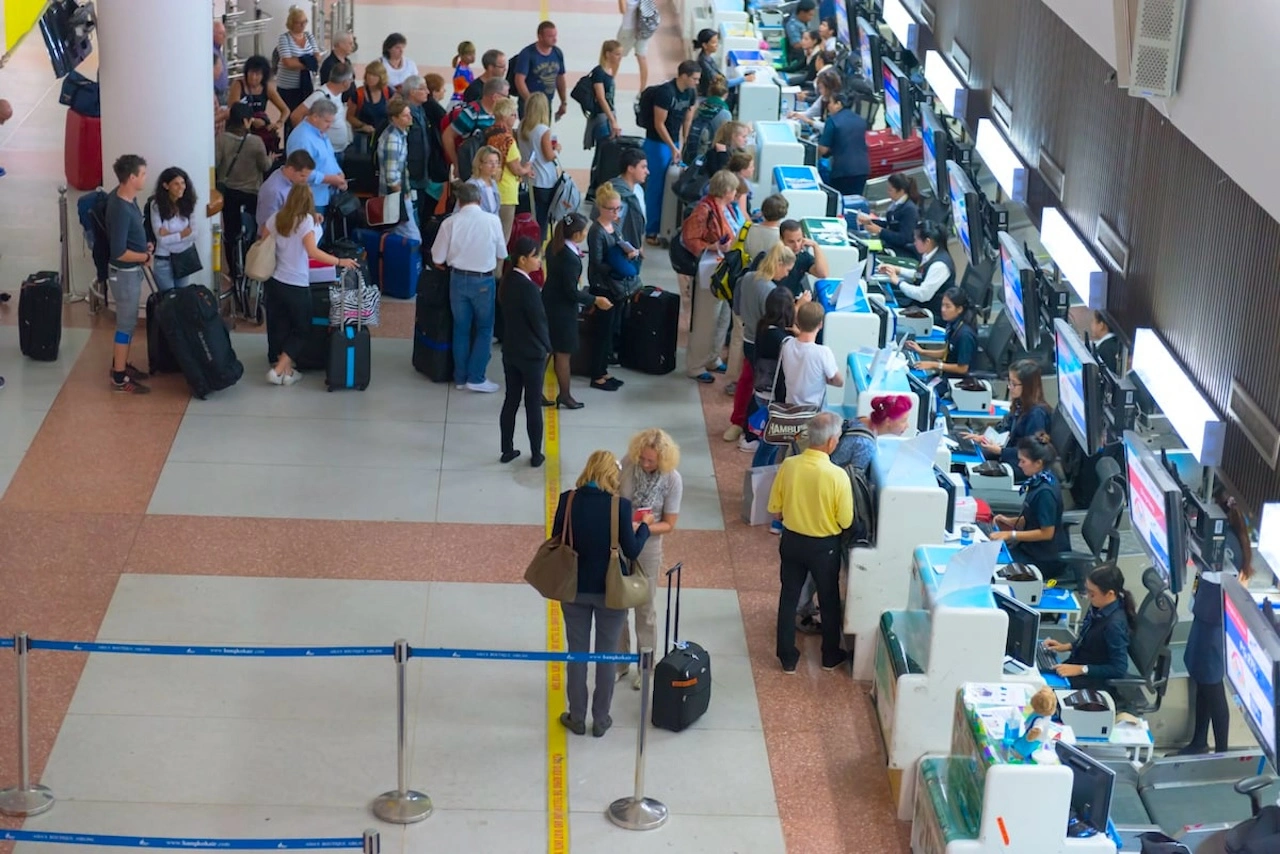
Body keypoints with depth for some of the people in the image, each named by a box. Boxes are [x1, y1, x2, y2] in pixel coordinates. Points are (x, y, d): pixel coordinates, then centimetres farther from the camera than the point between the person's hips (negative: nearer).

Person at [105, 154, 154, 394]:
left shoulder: (125, 196, 1)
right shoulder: (121, 209, -30)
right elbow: (119, 253, -29)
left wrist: (144, 245, 5)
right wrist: (145, 256, -15)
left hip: (131, 270, 10)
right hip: (124, 272, -10)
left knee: (128, 320, 21)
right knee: (126, 323, 0)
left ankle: (121, 365, 35)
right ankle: (119, 378, 10)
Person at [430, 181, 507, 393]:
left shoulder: (450, 223, -10)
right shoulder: (492, 221, -11)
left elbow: (438, 259, -4)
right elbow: (501, 255, 1)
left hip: (458, 278, 2)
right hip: (483, 280, -2)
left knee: (461, 328, 15)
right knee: (484, 328, 11)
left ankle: (460, 377, 22)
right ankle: (475, 377, 6)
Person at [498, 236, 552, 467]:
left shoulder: (507, 282, 2)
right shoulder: (528, 287, -23)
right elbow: (539, 320, -19)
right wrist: (547, 347, -2)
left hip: (510, 351, 7)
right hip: (531, 354, -7)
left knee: (511, 400, 14)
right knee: (534, 405, 4)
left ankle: (507, 450, 20)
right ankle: (536, 455, 12)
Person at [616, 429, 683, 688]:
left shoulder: (672, 481, -20)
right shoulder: (628, 463, -14)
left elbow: (669, 524, -12)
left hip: (647, 549, -2)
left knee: (644, 609, 12)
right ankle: (619, 663, 30)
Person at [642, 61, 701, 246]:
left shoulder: (690, 93, 3)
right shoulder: (665, 92, -21)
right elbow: (659, 124, -19)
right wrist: (673, 148, -19)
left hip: (674, 142, 8)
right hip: (657, 144, -8)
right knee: (656, 187, -4)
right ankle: (651, 232, 2)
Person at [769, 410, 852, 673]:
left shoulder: (788, 465, -15)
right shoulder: (837, 476, -25)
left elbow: (775, 507, -3)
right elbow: (846, 521, -15)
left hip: (791, 540, 3)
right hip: (824, 546, -2)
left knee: (789, 597, 17)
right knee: (829, 600, 19)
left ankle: (787, 658, 25)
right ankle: (831, 656, 34)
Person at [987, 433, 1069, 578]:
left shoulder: (1045, 492, -24)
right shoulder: (1037, 482, 4)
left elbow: (1046, 532, -21)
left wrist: (1011, 535, -20)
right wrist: (1009, 521, 2)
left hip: (1046, 559, -9)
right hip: (1032, 547, 9)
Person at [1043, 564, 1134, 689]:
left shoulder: (1115, 624, -28)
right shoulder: (1099, 607, -5)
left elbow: (1119, 668, -24)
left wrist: (1081, 669, -24)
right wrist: (1066, 646, 3)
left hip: (1095, 679, -8)